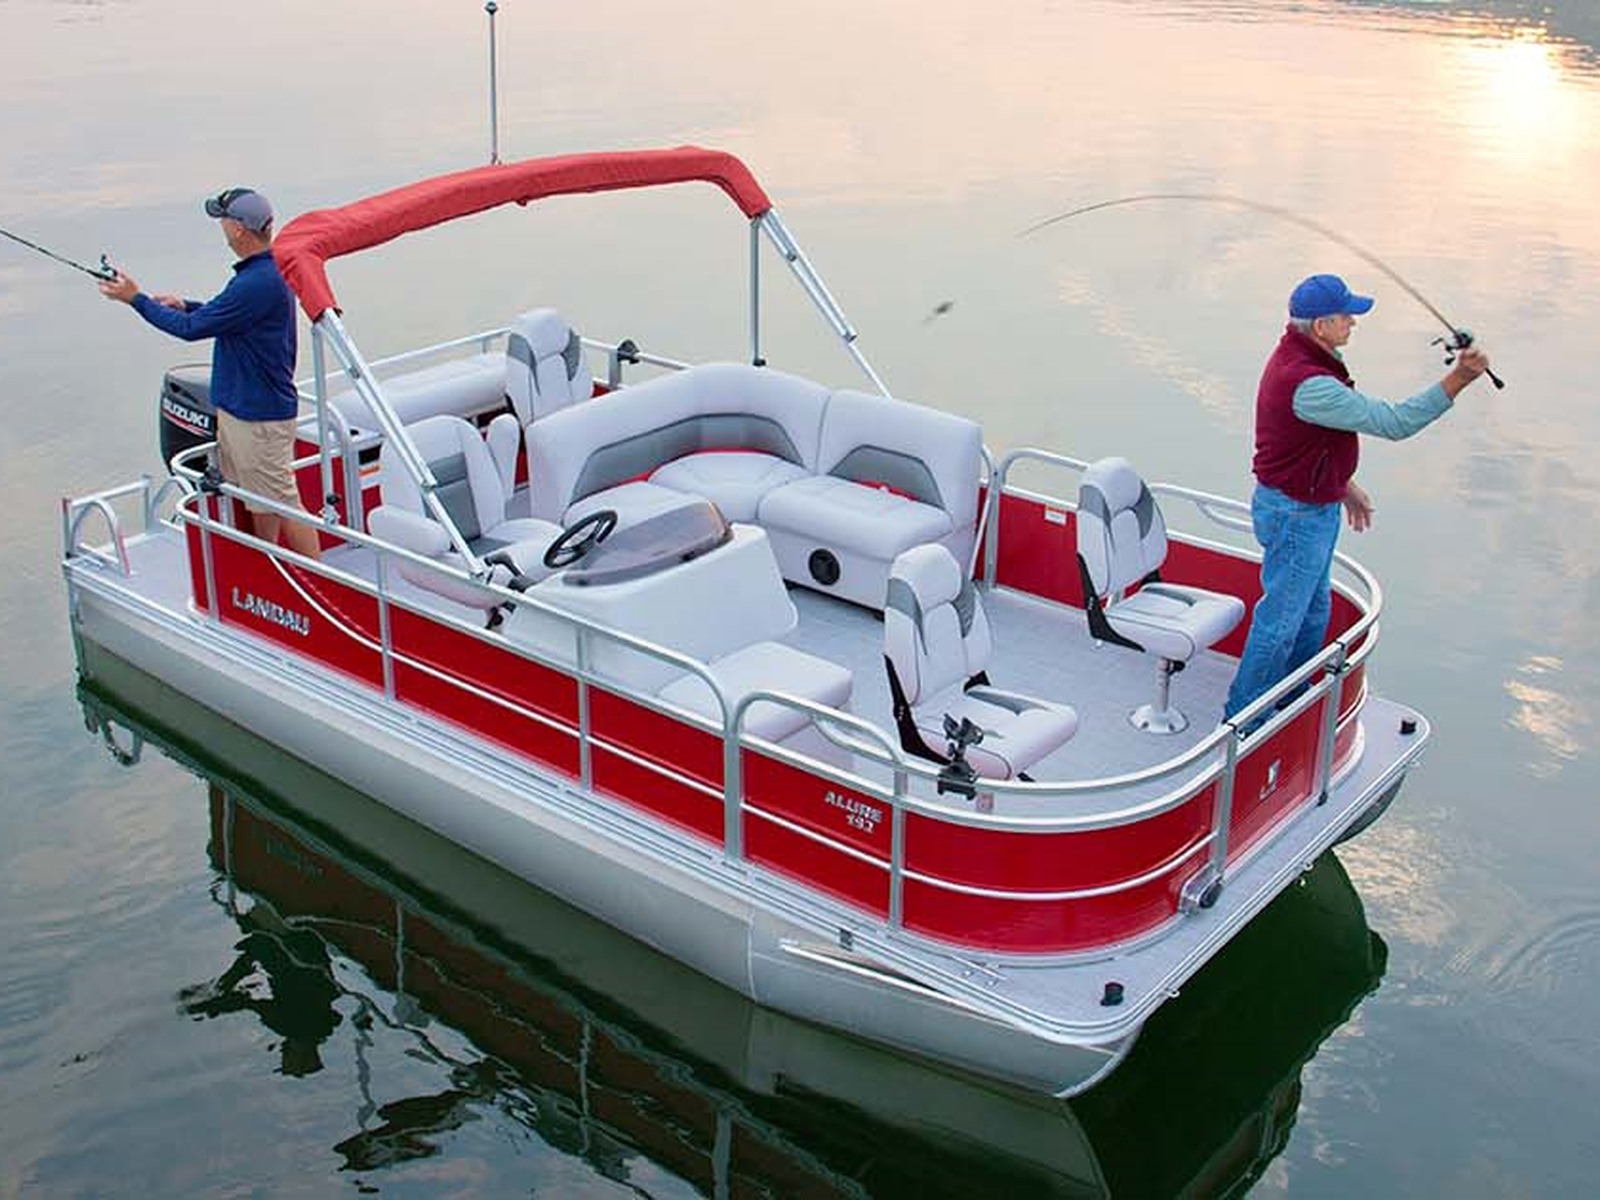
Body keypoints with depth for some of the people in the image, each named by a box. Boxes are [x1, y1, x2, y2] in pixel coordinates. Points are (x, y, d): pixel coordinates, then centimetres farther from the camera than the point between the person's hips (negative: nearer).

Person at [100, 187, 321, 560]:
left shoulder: (258, 283, -26)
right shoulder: (267, 271, 7)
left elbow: (192, 328, -20)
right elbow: (226, 316, 23)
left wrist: (137, 299, -7)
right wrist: (184, 305, 9)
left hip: (260, 414, -10)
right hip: (241, 407, 10)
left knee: (282, 502, -3)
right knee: (259, 501, 20)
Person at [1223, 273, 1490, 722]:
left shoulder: (1300, 357, 3)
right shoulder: (1307, 383, -31)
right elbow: (1394, 423, -31)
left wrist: (1344, 486, 23)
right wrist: (1458, 380, -29)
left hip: (1313, 505, 11)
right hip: (1295, 515, -11)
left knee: (1313, 610, 23)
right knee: (1280, 618, 2)